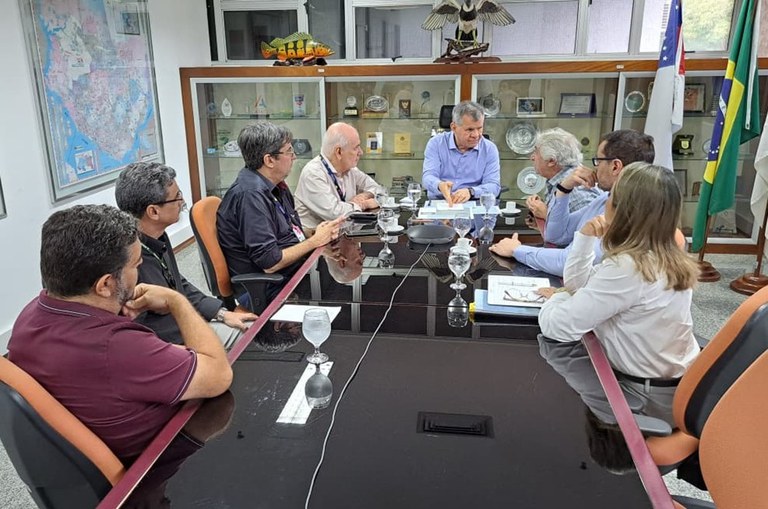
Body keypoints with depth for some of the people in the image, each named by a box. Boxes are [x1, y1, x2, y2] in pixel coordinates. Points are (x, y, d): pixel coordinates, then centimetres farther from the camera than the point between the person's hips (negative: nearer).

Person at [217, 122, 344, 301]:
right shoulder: (251, 194, -21)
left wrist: (319, 232, -4)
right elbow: (270, 263, -23)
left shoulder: (275, 185, 6)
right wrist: (315, 241, -13)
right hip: (271, 290, -8)